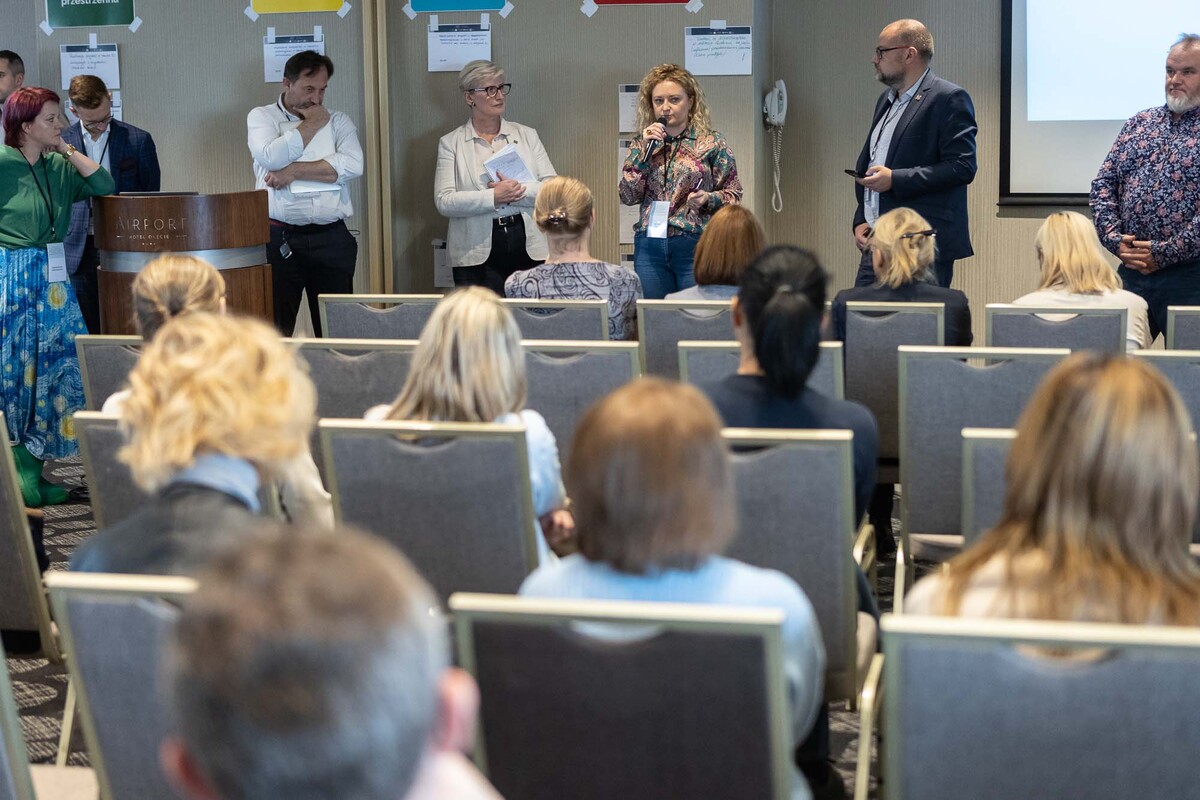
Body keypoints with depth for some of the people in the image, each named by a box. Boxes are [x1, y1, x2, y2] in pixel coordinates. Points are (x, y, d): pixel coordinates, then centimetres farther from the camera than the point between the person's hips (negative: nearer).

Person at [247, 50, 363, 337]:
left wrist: (293, 171, -10)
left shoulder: (338, 121, 13)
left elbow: (353, 165, -6)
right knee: (274, 329, -2)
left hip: (331, 238, 2)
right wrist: (310, 125, 0)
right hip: (279, 238, -2)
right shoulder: (261, 117, 9)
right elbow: (270, 157, -11)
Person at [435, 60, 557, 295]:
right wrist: (493, 196, -16)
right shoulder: (451, 143, 5)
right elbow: (444, 202, -6)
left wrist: (520, 190, -12)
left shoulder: (526, 135, 13)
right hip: (477, 255, -2)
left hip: (530, 248, 2)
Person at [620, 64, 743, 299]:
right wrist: (644, 151, -5)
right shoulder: (641, 145, 11)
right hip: (649, 246, 3)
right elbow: (627, 197, 2)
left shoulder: (711, 142, 2)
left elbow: (733, 193, 3)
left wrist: (708, 199, -17)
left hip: (695, 245, -3)